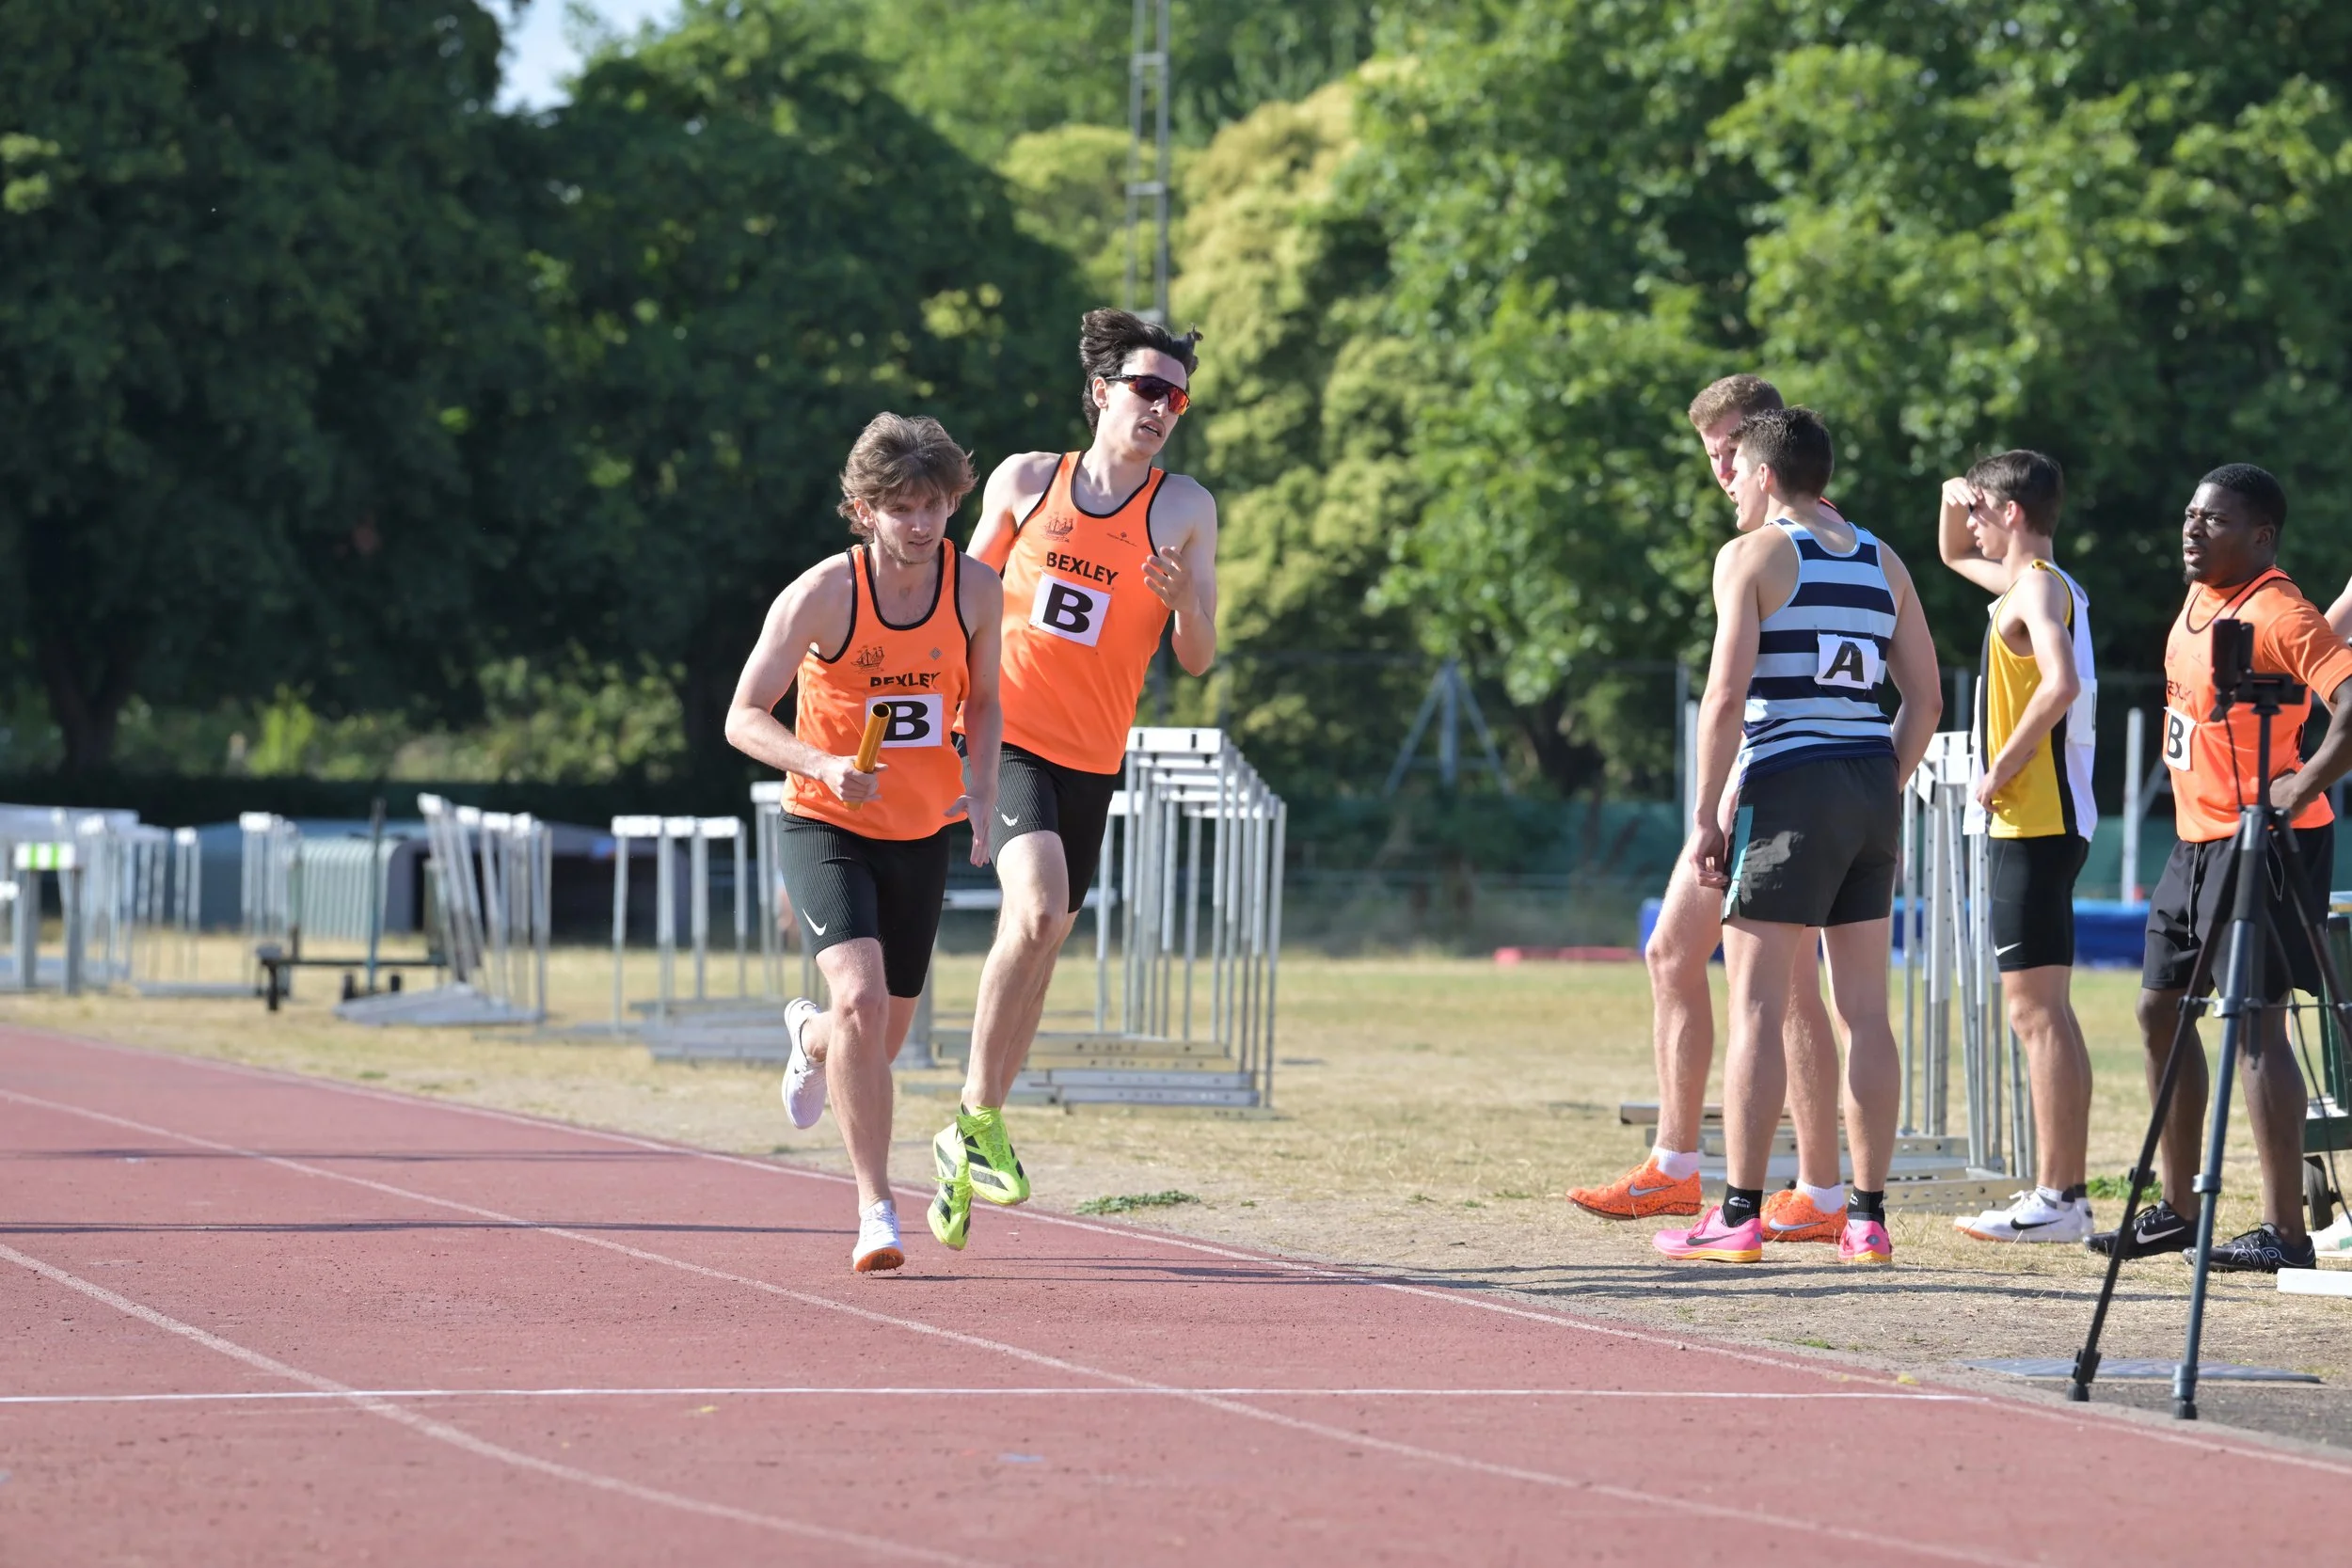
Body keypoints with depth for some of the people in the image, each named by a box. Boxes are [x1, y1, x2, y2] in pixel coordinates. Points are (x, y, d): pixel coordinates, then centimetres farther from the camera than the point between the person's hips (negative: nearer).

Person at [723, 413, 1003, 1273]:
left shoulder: (976, 590, -7)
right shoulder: (821, 596, -18)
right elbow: (743, 718, -13)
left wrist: (980, 787, -7)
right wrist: (824, 767, -30)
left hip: (921, 833, 4)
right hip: (825, 825, -4)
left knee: (881, 1041, 13)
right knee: (861, 995, -26)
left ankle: (808, 1036, 52)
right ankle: (876, 1208, -18)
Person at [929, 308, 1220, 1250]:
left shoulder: (1184, 511, 2)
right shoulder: (1025, 482, 3)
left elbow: (1198, 661, 1)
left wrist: (1183, 600, -19)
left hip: (1091, 759, 3)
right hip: (1004, 736, -3)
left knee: (1041, 944, 7)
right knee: (1036, 910, -24)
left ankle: (966, 1148, 21)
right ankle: (978, 1120, -13)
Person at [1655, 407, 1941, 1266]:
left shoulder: (1753, 556, -4)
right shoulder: (1884, 563, 14)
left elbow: (1726, 695, -11)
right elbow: (1924, 698, 13)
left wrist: (1704, 818, -7)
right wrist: (1883, 794, 17)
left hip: (1788, 785, -6)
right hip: (1873, 785, 6)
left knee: (1757, 1007, -3)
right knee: (1865, 1011, 8)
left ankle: (1738, 1216, -4)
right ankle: (1867, 1217, 7)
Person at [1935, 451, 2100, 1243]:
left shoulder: (2036, 588, -12)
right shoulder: (2040, 583, 18)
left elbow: (2060, 683, -30)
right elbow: (1956, 555, 37)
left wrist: (2002, 767, -20)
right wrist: (1955, 501, 17)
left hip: (2035, 822, -10)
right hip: (2044, 822, 10)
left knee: (2036, 1008, -10)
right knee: (2044, 1010, 12)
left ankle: (2056, 1199, -12)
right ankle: (2064, 1190, 14)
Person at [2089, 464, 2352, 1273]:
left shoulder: (2277, 612, -17)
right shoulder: (2199, 602, 12)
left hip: (2261, 843, -10)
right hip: (2196, 839, 10)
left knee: (2255, 1022, -13)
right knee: (2161, 1008, 13)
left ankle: (2284, 1230, -13)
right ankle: (2178, 1208, 22)